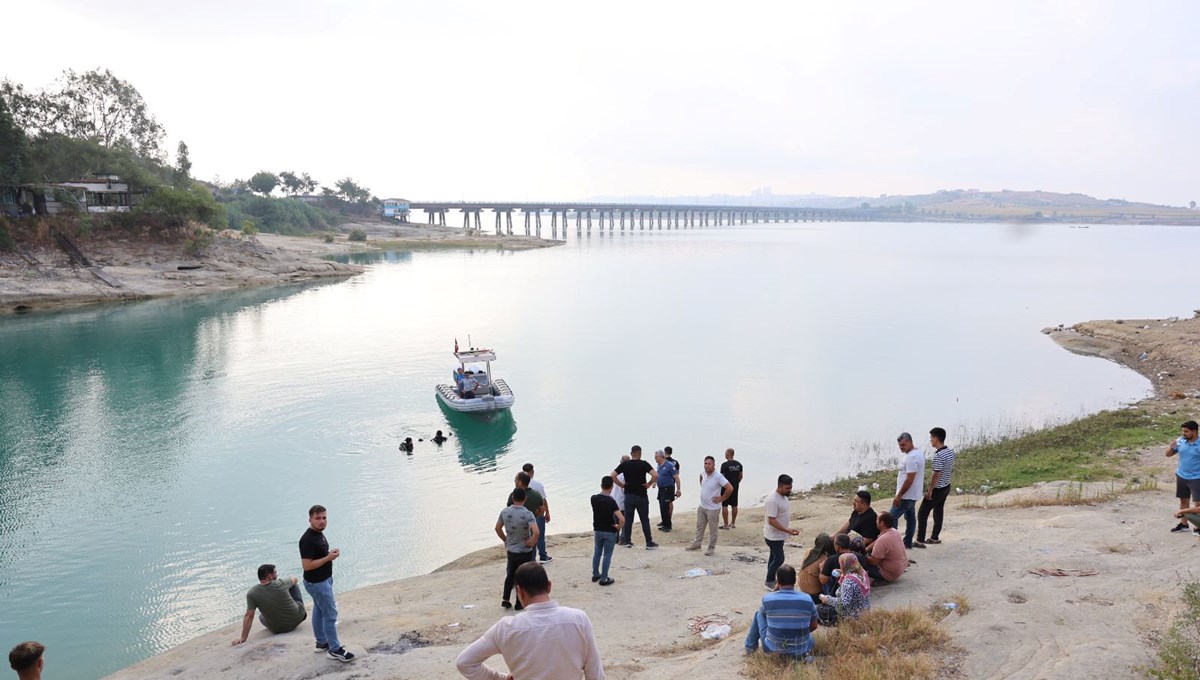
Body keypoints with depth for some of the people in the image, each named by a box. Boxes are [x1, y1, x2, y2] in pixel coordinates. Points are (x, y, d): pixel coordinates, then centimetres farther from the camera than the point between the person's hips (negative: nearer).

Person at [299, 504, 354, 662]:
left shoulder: (319, 534, 4)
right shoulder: (308, 540, -26)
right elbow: (307, 565, -28)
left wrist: (330, 553, 2)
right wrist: (329, 558, -25)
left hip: (324, 580, 10)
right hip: (317, 583, -10)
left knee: (319, 611, 20)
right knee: (330, 615, -3)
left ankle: (322, 642, 33)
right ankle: (335, 649, 6)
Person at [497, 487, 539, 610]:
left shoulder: (505, 512, -7)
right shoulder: (527, 514, -22)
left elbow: (498, 528, 5)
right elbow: (536, 532, -33)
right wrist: (531, 543, -15)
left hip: (511, 550, 4)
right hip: (524, 551, -4)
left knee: (510, 574, 23)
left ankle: (505, 600, 23)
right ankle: (519, 604, 18)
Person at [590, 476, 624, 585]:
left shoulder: (594, 499, -8)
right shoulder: (611, 501, -23)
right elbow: (622, 519, -29)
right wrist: (618, 527, -13)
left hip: (597, 530, 5)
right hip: (610, 531, -5)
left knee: (597, 552, 21)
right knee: (607, 555, 6)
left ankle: (595, 574, 31)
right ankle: (604, 579, 12)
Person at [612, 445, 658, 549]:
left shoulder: (624, 464, -1)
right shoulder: (644, 464, -10)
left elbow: (612, 476, -4)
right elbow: (655, 476, -22)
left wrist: (621, 485, 2)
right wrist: (649, 484, -9)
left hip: (628, 496, 3)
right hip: (641, 496, -3)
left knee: (628, 519, 11)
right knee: (645, 520, 4)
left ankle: (627, 541, 16)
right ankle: (649, 543, 9)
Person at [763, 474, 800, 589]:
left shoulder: (783, 496, 2)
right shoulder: (773, 500, -29)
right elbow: (771, 520, -29)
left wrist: (787, 531, 20)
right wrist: (787, 530, -32)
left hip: (779, 535, 9)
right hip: (774, 536, -9)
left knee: (774, 557, 19)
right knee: (779, 559, -2)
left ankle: (771, 580, 31)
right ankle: (769, 582, 14)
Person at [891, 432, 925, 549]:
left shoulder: (911, 457, -24)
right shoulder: (918, 452, 9)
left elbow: (909, 480, -26)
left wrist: (899, 496, -21)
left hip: (906, 496, -11)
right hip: (913, 495, 11)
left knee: (891, 518, -5)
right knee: (910, 518, 16)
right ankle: (908, 543, 25)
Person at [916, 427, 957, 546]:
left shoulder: (938, 456, -27)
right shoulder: (951, 452, 1)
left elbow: (936, 475, -25)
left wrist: (929, 491, -17)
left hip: (937, 489, -9)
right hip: (946, 487, 9)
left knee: (922, 513, 0)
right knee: (938, 512, 20)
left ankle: (920, 540, 2)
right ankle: (934, 537, 30)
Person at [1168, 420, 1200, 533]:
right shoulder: (1180, 441, -3)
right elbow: (1168, 454, 6)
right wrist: (1171, 447, -15)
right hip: (1181, 476, 5)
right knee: (1183, 500, 15)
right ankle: (1183, 524, 27)